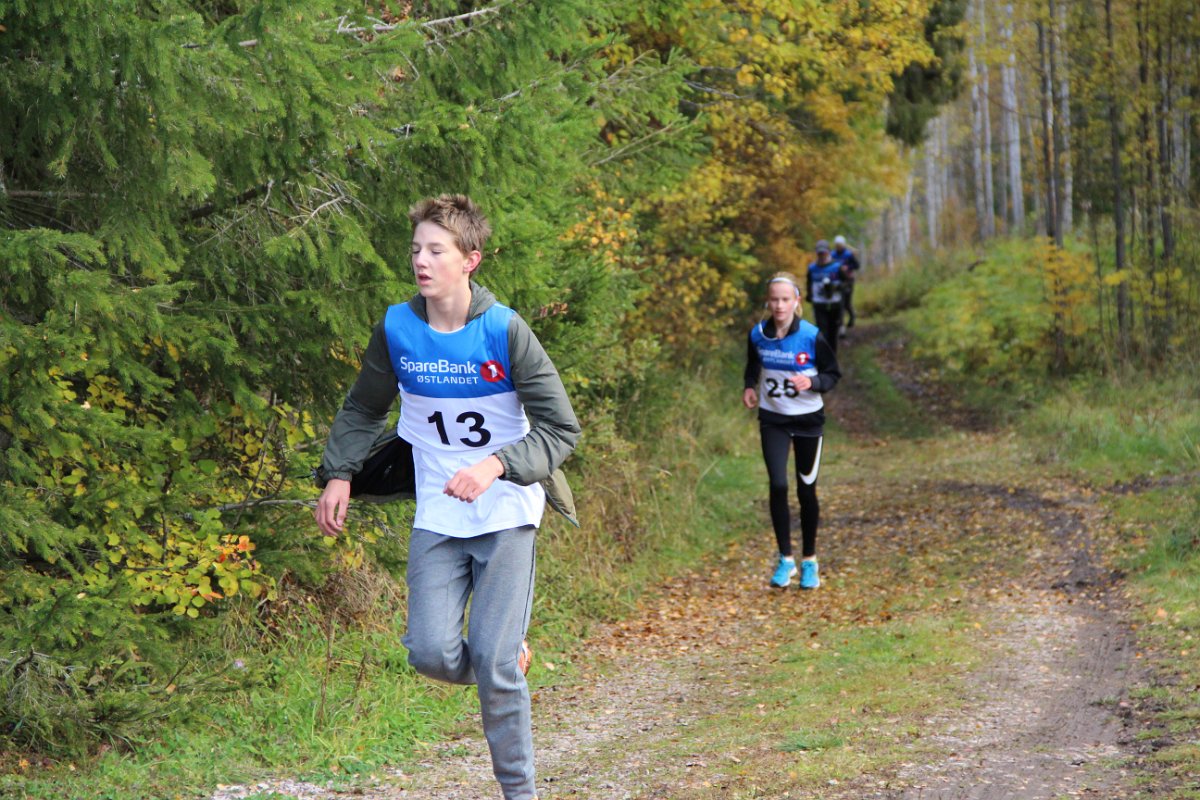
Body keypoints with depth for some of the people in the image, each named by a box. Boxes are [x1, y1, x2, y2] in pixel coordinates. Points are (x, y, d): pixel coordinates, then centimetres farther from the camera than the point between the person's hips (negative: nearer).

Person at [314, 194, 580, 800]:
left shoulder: (504, 331, -13)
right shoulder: (397, 329, -2)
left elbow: (561, 429, -13)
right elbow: (362, 410, 16)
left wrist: (497, 465, -27)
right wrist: (339, 475, 3)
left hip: (506, 515, -3)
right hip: (437, 517, 4)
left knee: (492, 663, -10)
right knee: (431, 652, -10)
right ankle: (510, 660, 23)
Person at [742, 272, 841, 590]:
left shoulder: (812, 336, -15)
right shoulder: (758, 335, -6)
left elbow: (833, 374, -4)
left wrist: (812, 382, -23)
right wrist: (749, 387, -3)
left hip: (808, 420, -1)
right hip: (772, 420, 1)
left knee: (806, 490, 7)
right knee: (778, 485, -11)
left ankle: (810, 561, 22)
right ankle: (785, 559, 2)